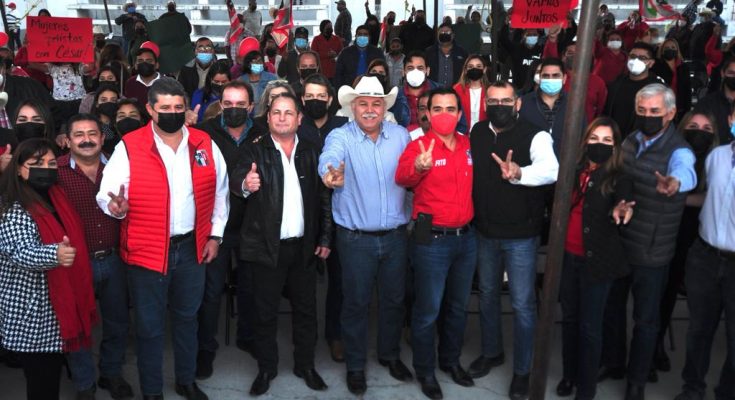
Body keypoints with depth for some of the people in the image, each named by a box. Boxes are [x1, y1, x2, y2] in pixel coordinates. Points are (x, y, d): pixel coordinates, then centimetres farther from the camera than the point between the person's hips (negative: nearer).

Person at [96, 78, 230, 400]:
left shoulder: (205, 144, 0)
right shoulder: (128, 148, -10)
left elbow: (219, 192, 9)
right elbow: (106, 193, -11)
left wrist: (215, 234, 7)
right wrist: (116, 206, -34)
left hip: (192, 248, 3)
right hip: (147, 252, -3)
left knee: (186, 317, 20)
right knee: (150, 325, 9)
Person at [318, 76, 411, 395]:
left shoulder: (400, 135, 3)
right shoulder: (340, 136, -9)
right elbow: (329, 158, -32)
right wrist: (332, 171, -52)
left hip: (395, 235, 3)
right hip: (356, 238, -3)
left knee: (394, 299, 16)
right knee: (356, 302, 8)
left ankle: (390, 354, 39)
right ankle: (355, 366, 27)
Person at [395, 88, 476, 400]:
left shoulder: (469, 145, 4)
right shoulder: (419, 146, -12)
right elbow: (401, 177, -31)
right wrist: (418, 167, -52)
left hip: (466, 237, 5)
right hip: (432, 240, -5)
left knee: (458, 306, 19)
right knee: (428, 310, 6)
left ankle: (451, 360, 39)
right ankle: (424, 370, 24)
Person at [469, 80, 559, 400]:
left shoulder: (535, 135, -17)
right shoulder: (477, 132, 0)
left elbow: (551, 169, -36)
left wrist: (519, 173, -56)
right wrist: (472, 214, 3)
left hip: (521, 235, -5)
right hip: (485, 232, 5)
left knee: (523, 304, 5)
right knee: (487, 295, 20)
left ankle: (522, 370, 22)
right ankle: (491, 352, 41)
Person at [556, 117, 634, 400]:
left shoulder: (619, 178, -5)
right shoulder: (573, 171, 4)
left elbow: (621, 203, -21)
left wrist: (619, 211, -42)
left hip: (596, 259, -3)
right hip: (567, 256, 4)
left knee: (589, 326, 3)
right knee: (569, 318, 15)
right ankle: (569, 374, 32)